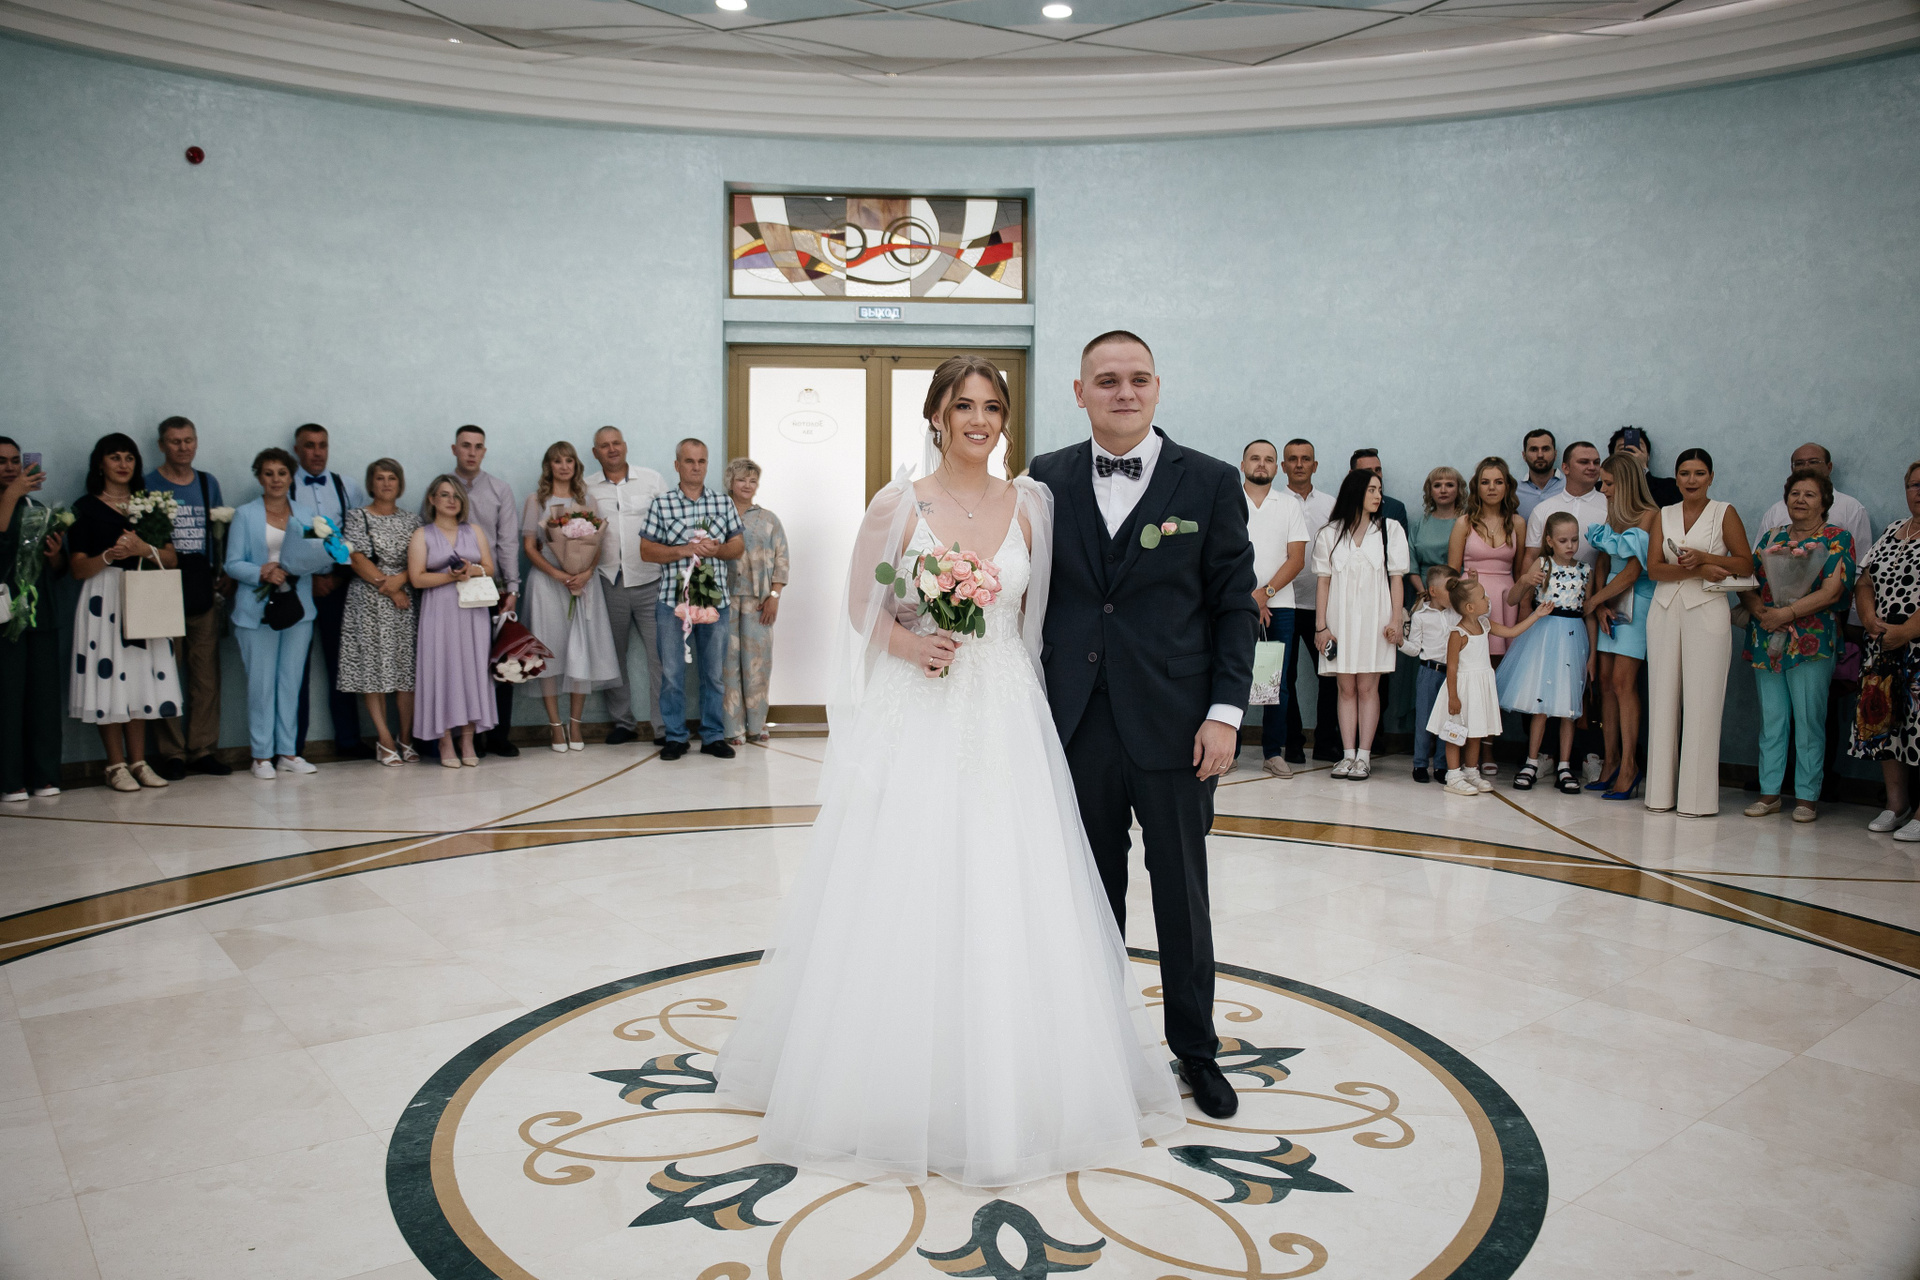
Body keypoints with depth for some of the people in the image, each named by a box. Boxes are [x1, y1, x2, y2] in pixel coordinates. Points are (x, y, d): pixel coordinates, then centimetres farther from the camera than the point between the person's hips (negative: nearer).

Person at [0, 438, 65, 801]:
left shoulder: (39, 510, 18)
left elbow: (60, 569, 20)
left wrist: (56, 554, -2)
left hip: (40, 615, 4)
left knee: (45, 697, 3)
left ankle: (45, 777, 8)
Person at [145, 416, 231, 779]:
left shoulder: (208, 483, 16)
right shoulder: (147, 485, 2)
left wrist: (226, 573, 8)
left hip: (204, 589, 4)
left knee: (207, 673, 5)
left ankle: (203, 749, 12)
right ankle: (171, 753, 5)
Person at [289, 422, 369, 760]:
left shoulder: (347, 488, 10)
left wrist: (341, 574, -4)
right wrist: (309, 579, -9)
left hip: (338, 584, 2)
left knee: (340, 662, 6)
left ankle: (347, 740, 12)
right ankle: (293, 745, 7)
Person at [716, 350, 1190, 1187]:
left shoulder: (1030, 505, 6)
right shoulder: (898, 506, -1)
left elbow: (1040, 614, 11)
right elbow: (861, 608, 4)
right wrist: (909, 643, -14)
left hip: (1006, 724, 2)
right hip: (913, 722, -2)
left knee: (1008, 901, 5)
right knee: (906, 903, 2)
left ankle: (1013, 1092, 24)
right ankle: (901, 1092, 21)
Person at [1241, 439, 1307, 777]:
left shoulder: (1290, 505, 11)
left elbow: (1297, 558, 3)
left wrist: (1265, 592, -9)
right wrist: (1246, 598, -8)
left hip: (1279, 605, 1)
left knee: (1278, 682, 1)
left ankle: (1273, 752, 8)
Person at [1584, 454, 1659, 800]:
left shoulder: (1649, 516, -9)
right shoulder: (1613, 515, 14)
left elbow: (1632, 572, -13)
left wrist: (1592, 601, -4)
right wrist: (1601, 606, -1)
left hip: (1635, 604, -7)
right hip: (1609, 602, 7)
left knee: (1623, 681, -10)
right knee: (1606, 681, 4)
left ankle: (1629, 765, -6)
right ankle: (1610, 761, 8)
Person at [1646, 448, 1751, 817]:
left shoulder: (1724, 512, 5)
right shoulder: (1664, 515, 13)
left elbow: (1746, 562, 1)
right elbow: (1653, 568, 4)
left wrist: (1703, 556, -12)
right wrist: (1695, 570, -11)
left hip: (1707, 611, -3)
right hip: (1665, 610, 3)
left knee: (1701, 702, -6)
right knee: (1663, 699, 1)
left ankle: (1697, 796, -1)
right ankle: (1661, 791, 6)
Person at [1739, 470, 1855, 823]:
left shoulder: (1837, 538, 2)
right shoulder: (1771, 537, 15)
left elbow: (1832, 592, -9)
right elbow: (1746, 584, 10)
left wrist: (1786, 613, -16)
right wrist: (1759, 610, -10)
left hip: (1811, 643, -4)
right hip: (1766, 641, 4)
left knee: (1808, 720, -2)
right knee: (1771, 719, 6)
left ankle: (1806, 796, 6)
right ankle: (1769, 792, 12)